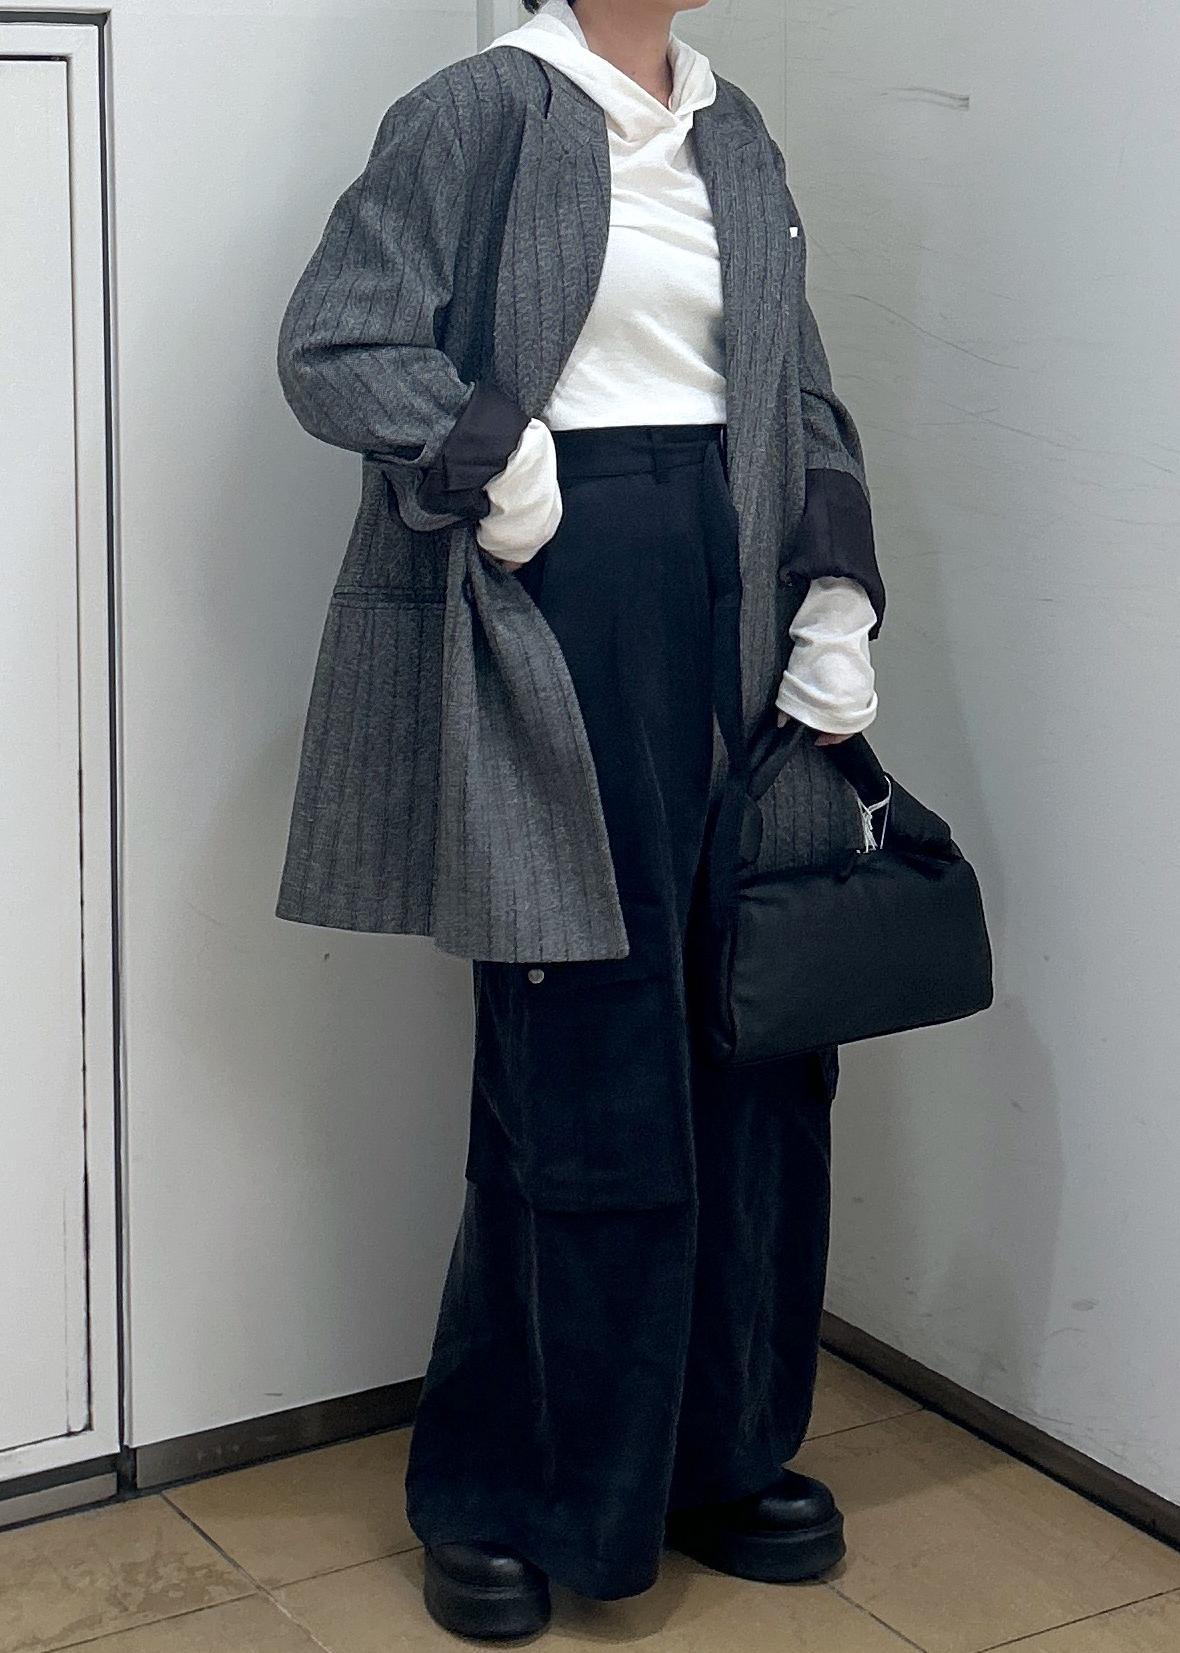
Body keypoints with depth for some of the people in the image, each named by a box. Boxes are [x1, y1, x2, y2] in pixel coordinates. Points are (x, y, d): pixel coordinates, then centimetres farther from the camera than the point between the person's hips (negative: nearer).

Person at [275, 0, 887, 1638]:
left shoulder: (735, 137, 15)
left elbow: (805, 400, 15)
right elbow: (331, 340, -8)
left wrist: (837, 598, 4)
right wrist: (490, 456, -18)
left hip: (729, 588, 6)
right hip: (552, 592, -6)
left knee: (757, 1030, 7)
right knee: (581, 1053, -3)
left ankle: (715, 1455, 23)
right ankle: (501, 1493, 14)